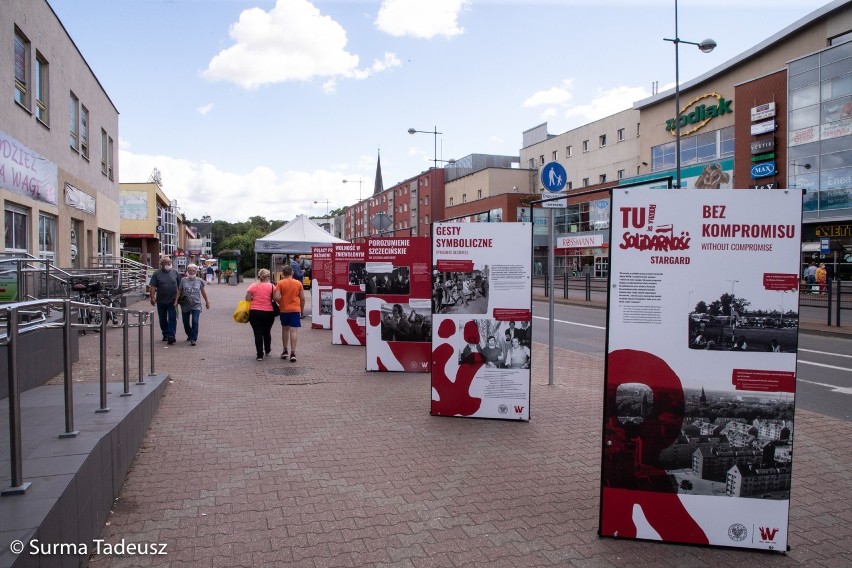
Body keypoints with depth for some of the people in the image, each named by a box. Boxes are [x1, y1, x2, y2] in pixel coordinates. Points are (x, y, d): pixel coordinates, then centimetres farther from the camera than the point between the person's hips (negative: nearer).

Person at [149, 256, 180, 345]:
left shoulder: (175, 273, 3)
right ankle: (165, 334, 27)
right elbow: (153, 287, -5)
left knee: (172, 318, -9)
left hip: (172, 300, -1)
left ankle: (171, 336, -10)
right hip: (161, 301, 1)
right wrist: (152, 297, -16)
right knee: (163, 319, 12)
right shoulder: (157, 274, -1)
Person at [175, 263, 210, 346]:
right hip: (185, 305, 2)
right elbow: (179, 291, 5)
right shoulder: (183, 280, 1)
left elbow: (203, 292, 12)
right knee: (186, 323, 12)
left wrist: (207, 301, 18)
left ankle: (193, 339, -10)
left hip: (196, 305, -2)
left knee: (195, 322, -13)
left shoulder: (199, 281, 1)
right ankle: (190, 335, 34)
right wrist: (176, 301, -4)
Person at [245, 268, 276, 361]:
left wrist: (254, 299, 12)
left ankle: (260, 355, 2)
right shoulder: (271, 286, -5)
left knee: (258, 334, 4)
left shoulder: (253, 286, -2)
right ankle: (267, 350, 38)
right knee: (267, 332, 20)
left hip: (255, 312, 0)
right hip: (268, 312, 0)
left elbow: (247, 299, -6)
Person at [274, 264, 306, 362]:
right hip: (295, 310, -1)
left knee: (285, 329, 17)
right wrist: (302, 310, 14)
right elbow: (302, 298, 2)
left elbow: (276, 297, -13)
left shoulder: (280, 283, -4)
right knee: (294, 330, -4)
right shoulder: (298, 283, 1)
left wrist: (280, 303, 8)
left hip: (284, 310, 1)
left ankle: (285, 351, 24)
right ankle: (293, 353, -9)